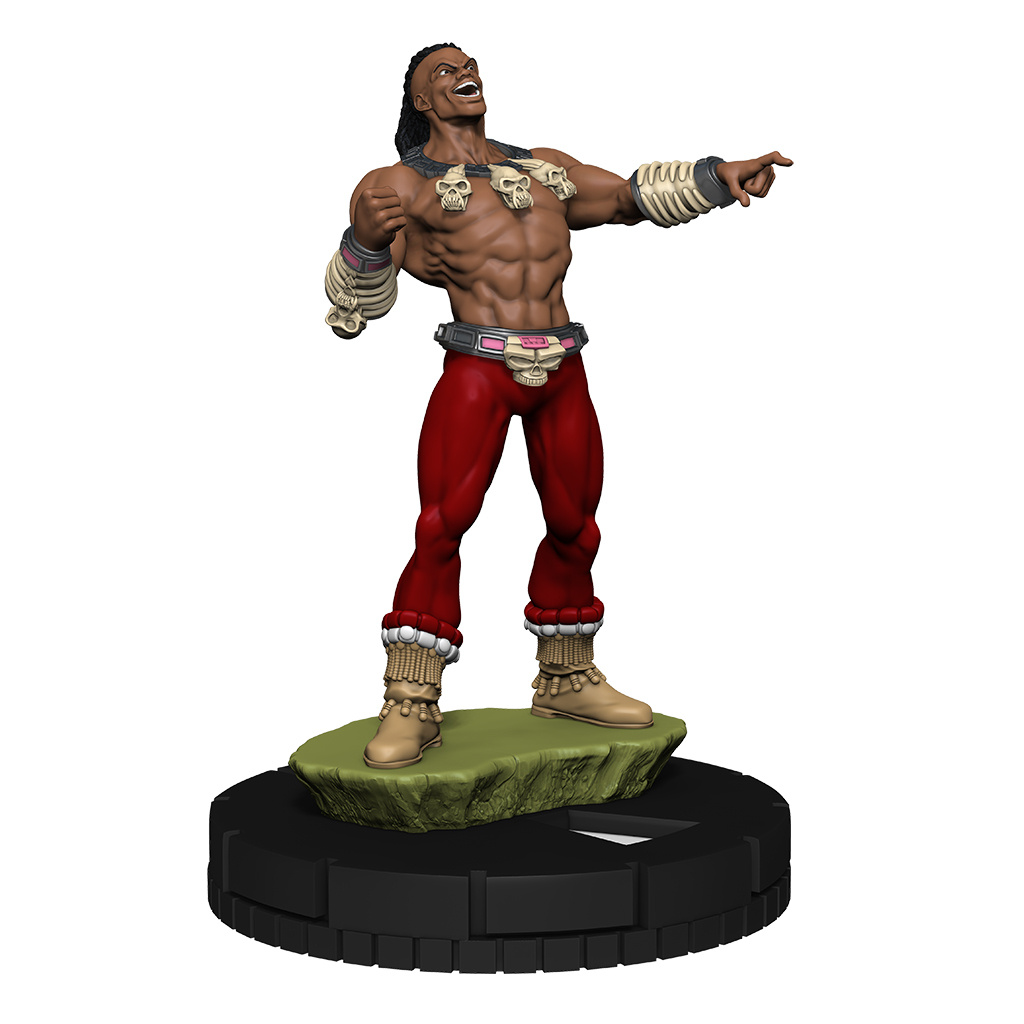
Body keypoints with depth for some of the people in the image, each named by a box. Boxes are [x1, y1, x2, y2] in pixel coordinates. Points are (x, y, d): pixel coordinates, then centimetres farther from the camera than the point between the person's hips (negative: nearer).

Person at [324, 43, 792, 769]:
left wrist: (719, 177, 16)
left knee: (574, 527, 10)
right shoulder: (401, 187, 5)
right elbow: (353, 308, 0)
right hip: (477, 374, -5)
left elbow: (634, 194, 29)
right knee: (441, 529, -13)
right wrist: (366, 239, -20)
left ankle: (567, 681, 27)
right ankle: (411, 709, -8)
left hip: (562, 374, 5)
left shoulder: (544, 169, 21)